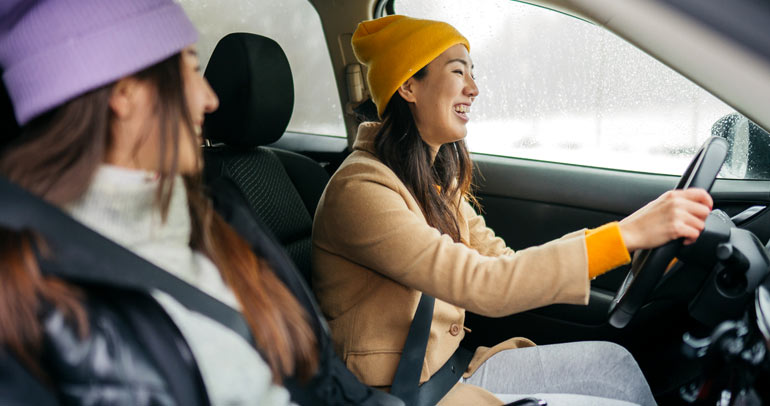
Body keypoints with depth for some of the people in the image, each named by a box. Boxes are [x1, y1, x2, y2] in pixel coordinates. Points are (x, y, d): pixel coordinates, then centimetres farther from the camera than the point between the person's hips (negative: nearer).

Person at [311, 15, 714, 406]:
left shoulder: (436, 179, 8)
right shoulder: (361, 189, -22)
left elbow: (504, 261, 3)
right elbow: (480, 286, -31)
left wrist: (634, 230, -6)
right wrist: (624, 235, -31)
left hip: (449, 367, 8)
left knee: (612, 362, 2)